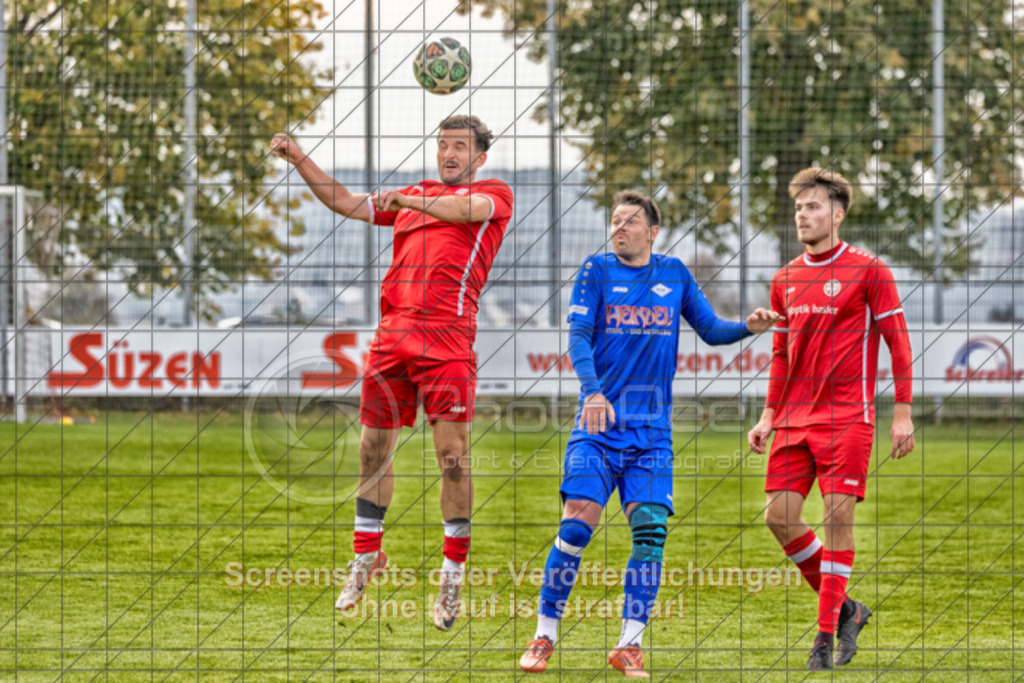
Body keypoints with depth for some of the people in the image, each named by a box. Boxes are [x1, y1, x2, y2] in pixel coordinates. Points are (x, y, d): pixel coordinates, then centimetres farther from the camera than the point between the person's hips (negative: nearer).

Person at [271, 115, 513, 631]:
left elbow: (464, 210, -12)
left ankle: (453, 578, -2)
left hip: (448, 338, -5)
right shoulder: (415, 194, 26)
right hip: (393, 332, 5)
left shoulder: (495, 194, 10)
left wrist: (409, 201, -27)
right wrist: (298, 159, 20)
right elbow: (345, 203, 28)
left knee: (452, 457, -10)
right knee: (373, 449, 7)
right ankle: (365, 560, 23)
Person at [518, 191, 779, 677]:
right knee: (577, 523, -11)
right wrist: (593, 391, -24)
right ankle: (544, 636, -1)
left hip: (651, 429, 2)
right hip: (598, 422, -2)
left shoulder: (674, 274, 11)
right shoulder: (597, 271, 2)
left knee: (650, 529, -10)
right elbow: (578, 337, -7)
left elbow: (711, 330, 16)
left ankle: (629, 645, -3)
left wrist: (748, 328, -6)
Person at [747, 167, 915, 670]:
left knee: (838, 516, -9)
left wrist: (903, 413, -8)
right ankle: (842, 607, 14)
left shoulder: (868, 271, -4)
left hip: (846, 417, -6)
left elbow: (898, 342, -3)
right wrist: (769, 416, 15)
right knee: (780, 516, -3)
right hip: (794, 419, 6)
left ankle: (826, 633, -3)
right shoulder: (785, 281, 13)